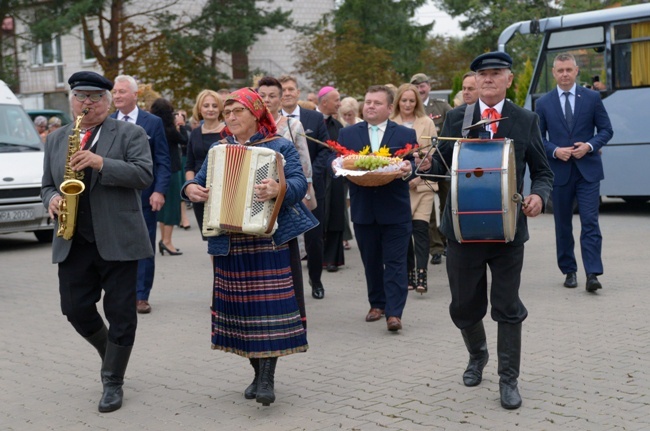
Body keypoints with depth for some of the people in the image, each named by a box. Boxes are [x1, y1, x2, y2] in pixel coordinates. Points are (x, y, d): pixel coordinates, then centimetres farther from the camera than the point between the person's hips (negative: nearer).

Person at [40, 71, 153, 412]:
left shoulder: (130, 135, 0)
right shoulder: (55, 140, 14)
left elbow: (144, 175, -13)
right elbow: (47, 185, 18)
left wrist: (101, 163, -23)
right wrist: (52, 199, -5)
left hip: (117, 240, -4)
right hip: (72, 242, 4)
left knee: (120, 314, 1)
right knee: (76, 310, 5)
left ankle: (113, 382, 15)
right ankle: (110, 353, 33)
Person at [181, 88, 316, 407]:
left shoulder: (280, 146, 2)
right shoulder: (218, 150, 17)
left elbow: (299, 183, -10)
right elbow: (199, 181, 14)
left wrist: (279, 188, -32)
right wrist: (190, 189, -10)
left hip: (269, 239, -4)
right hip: (229, 243, 4)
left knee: (269, 304, -9)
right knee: (241, 307, 7)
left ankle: (268, 378, -6)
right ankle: (256, 372, 19)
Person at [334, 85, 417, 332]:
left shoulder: (406, 135, 4)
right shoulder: (347, 134, 9)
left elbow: (414, 164, -3)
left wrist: (408, 169, -26)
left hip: (395, 210, -2)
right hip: (363, 210, 2)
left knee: (395, 262, -3)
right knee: (370, 261, 12)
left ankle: (394, 312, -3)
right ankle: (377, 304, 26)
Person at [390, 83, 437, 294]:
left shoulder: (427, 123, 6)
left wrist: (420, 177, -9)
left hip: (422, 183, -1)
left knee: (420, 228, -11)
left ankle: (421, 275, -14)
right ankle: (408, 274, 15)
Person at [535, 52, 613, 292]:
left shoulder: (592, 98, 4)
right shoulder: (543, 103, 4)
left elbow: (606, 130, 5)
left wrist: (590, 145, -12)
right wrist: (555, 151, -12)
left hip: (588, 170, -1)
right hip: (559, 171, 1)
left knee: (590, 222, -9)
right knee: (563, 225, 8)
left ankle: (593, 274, -11)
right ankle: (569, 271, 20)